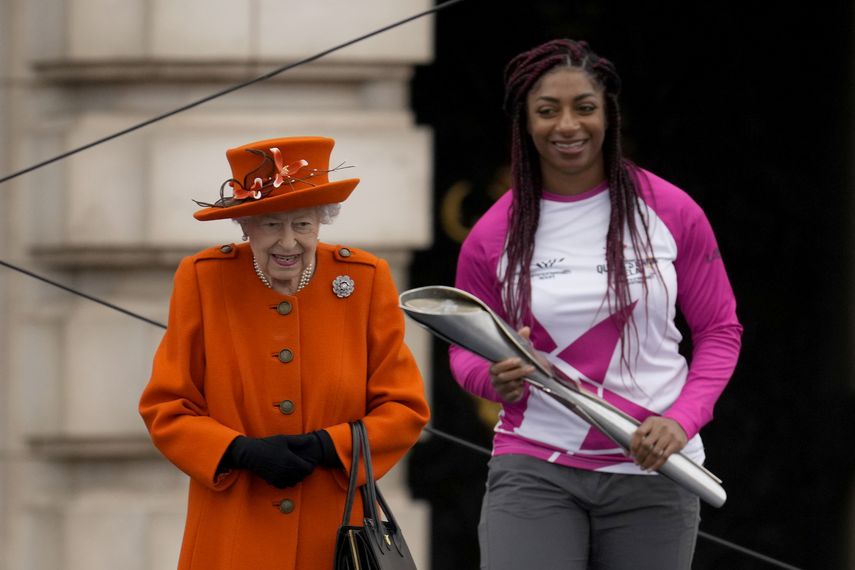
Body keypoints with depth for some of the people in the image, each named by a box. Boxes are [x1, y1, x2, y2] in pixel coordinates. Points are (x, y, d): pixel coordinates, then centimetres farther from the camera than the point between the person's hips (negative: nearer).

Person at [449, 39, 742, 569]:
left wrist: (682, 420, -9)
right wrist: (494, 378, -13)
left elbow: (720, 330, 6)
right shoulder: (493, 236, 0)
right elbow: (465, 350, 11)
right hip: (535, 469, -1)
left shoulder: (672, 212, 0)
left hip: (652, 472, 1)